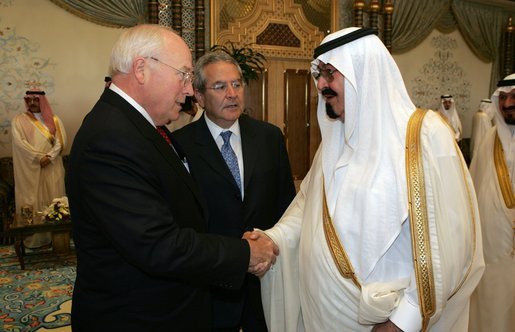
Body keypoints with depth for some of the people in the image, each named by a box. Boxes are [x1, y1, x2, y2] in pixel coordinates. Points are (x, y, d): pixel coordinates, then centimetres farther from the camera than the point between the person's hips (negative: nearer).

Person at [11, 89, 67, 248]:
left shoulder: (54, 120, 10)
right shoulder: (19, 120, 4)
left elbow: (61, 141, 0)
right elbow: (20, 142, -8)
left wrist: (49, 156, -15)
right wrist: (39, 157, -16)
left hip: (52, 168, 2)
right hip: (30, 168, -2)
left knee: (52, 200, 4)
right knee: (32, 201, -1)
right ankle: (33, 237, 4)